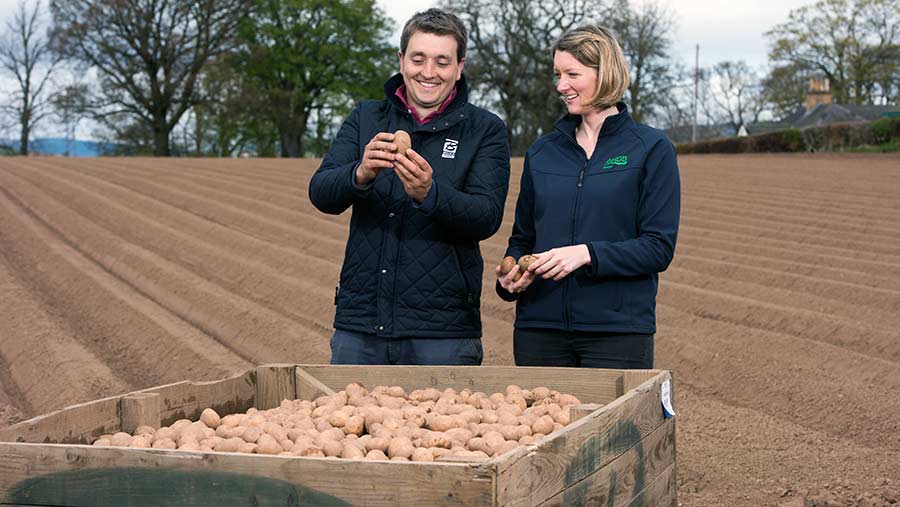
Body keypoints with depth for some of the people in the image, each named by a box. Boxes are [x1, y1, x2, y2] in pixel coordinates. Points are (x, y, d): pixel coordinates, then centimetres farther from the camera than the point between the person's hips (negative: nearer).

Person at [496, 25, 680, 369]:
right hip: (540, 328, 4)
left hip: (618, 331, -4)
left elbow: (660, 247, -7)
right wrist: (509, 278, -3)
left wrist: (587, 254, -20)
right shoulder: (541, 153, 12)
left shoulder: (651, 149, -1)